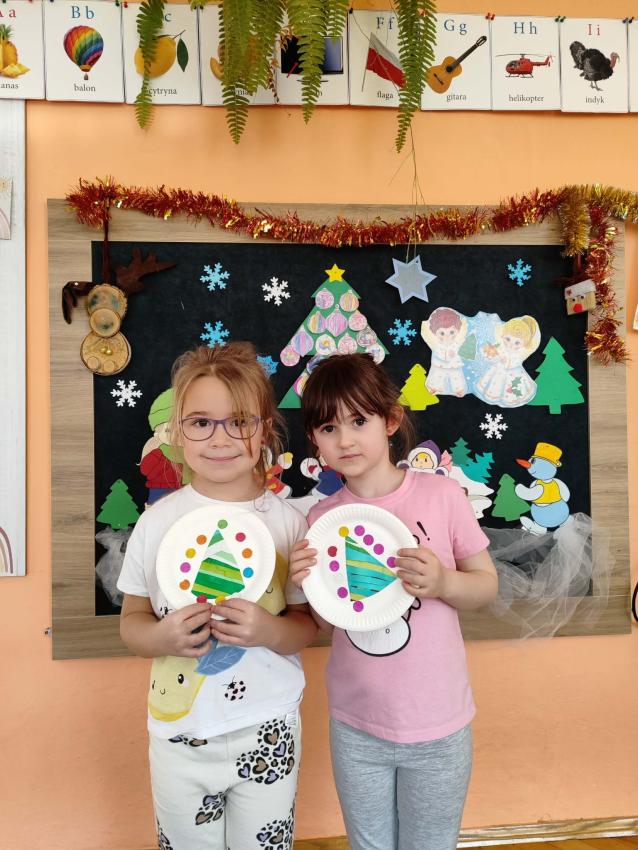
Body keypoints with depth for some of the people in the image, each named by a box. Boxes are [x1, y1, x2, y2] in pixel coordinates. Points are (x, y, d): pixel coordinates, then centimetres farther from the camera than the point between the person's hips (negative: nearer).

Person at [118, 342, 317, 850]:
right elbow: (132, 621, 0)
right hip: (178, 731, 1)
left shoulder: (287, 522, -10)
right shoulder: (157, 522, -8)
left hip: (267, 730, -1)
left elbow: (307, 624, -3)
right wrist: (163, 637, -21)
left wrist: (269, 631, -23)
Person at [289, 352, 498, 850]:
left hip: (437, 727, -2)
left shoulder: (442, 496, -14)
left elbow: (487, 584, -3)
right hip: (355, 727, 2)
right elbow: (328, 623, 3)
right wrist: (310, 587, -17)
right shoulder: (321, 517, -6)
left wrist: (442, 583, -23)